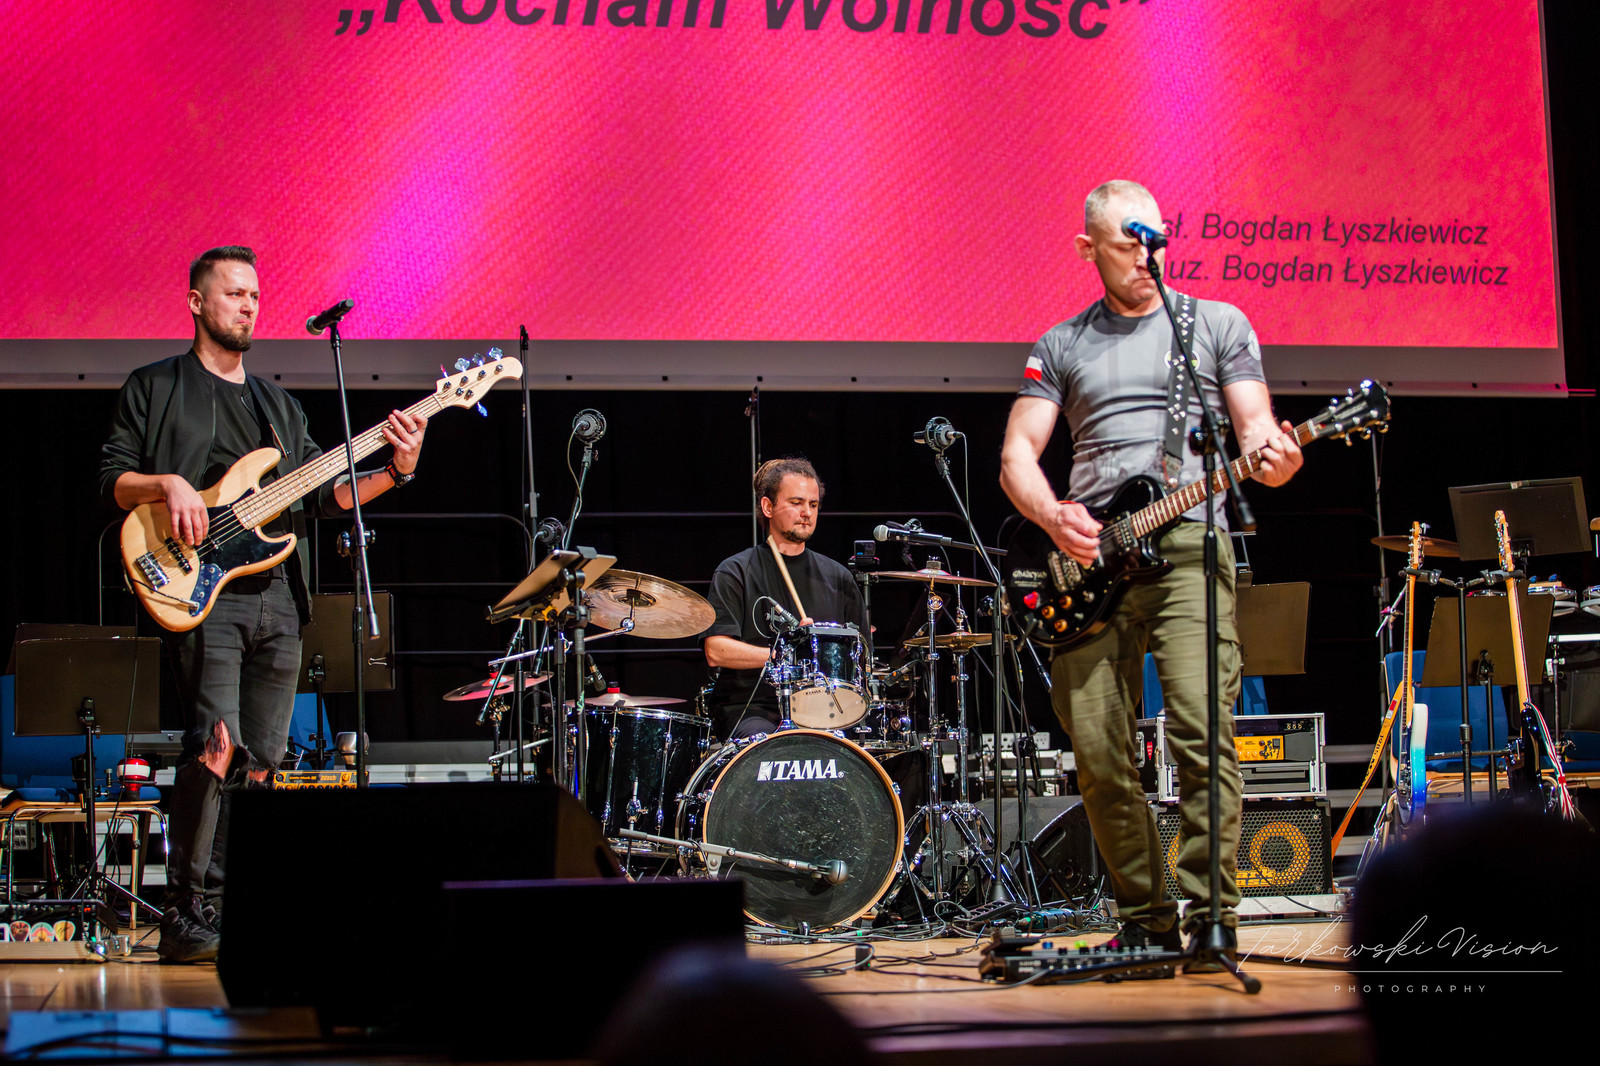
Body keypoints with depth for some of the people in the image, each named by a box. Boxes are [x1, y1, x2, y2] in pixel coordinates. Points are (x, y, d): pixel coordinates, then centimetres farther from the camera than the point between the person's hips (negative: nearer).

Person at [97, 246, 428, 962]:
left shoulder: (280, 407, 23)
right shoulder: (154, 388, 9)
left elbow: (325, 494, 16)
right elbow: (112, 481, 3)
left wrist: (395, 473, 2)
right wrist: (167, 485, -16)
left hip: (279, 595, 6)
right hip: (202, 593, -6)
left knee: (262, 761, 4)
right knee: (217, 745, -20)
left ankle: (235, 910, 11)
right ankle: (189, 916, -16)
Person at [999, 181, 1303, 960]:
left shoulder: (1218, 324, 13)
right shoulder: (1062, 346, 17)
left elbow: (1255, 425, 7)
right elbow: (1016, 455, 12)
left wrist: (1271, 457, -18)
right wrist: (1052, 515, -9)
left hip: (1188, 545, -2)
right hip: (1090, 558, 3)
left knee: (1201, 728, -18)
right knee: (1098, 753, -2)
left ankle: (1210, 914, -15)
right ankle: (1146, 918, 10)